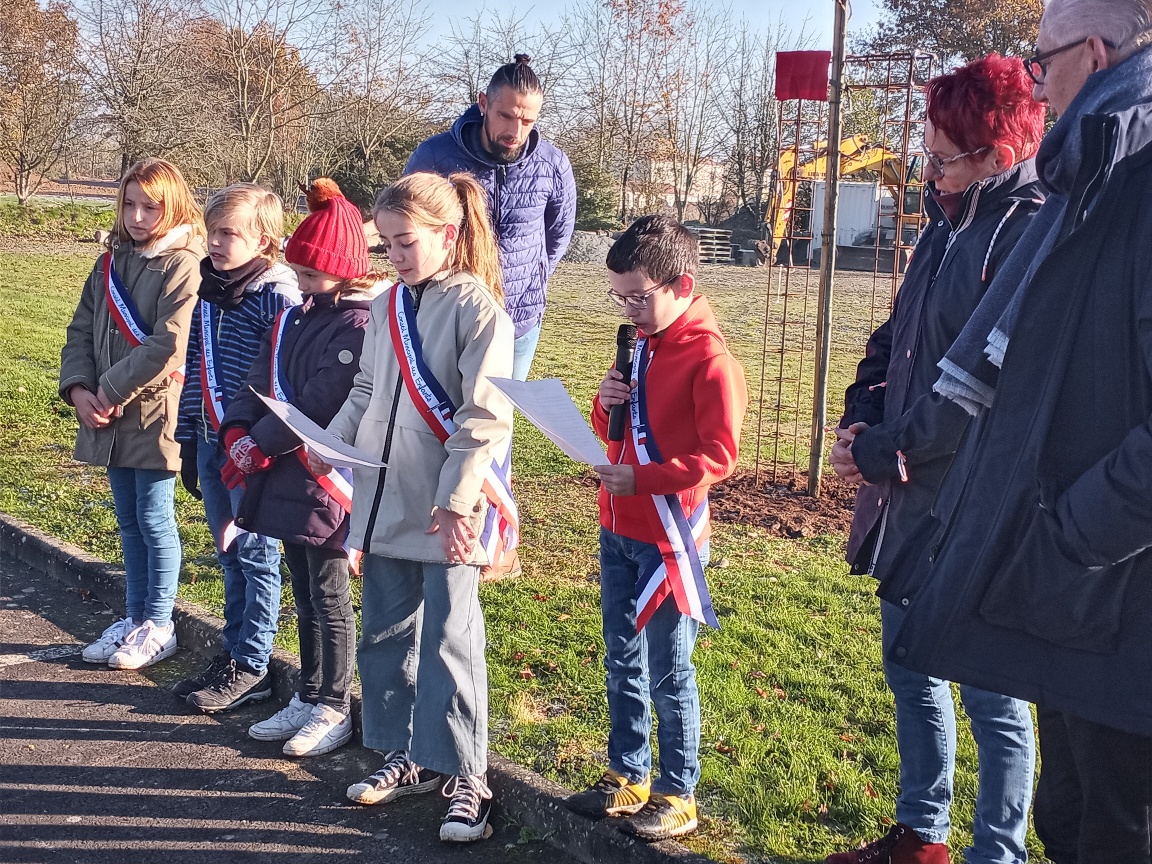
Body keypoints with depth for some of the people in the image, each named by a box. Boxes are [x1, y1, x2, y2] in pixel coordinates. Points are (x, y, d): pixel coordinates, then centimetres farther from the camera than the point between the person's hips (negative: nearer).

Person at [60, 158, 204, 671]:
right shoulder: (110, 264, 12)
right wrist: (78, 387, -5)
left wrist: (112, 390, -16)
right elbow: (82, 331, 11)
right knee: (129, 522, 16)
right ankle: (134, 618, 28)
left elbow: (167, 346, -21)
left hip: (154, 416, -7)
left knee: (154, 521, 2)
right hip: (110, 417, 7)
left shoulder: (181, 265, -12)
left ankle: (158, 627, 15)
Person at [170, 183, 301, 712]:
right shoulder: (207, 290, 9)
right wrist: (187, 437, 14)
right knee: (230, 556, 16)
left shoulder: (277, 295, -14)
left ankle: (251, 667, 12)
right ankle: (233, 653, 27)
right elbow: (194, 368, 15)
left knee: (256, 555, 3)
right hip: (211, 442, 7)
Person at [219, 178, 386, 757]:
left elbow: (320, 404, -22)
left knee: (329, 598, 3)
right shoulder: (296, 316, 12)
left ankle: (334, 711, 16)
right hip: (283, 476, 8)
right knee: (305, 596, 18)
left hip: (325, 480, -8)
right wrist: (237, 432, -6)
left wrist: (259, 446, -17)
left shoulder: (361, 323, -15)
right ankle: (308, 699, 30)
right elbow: (260, 379, 11)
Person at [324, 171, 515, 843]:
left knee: (449, 643, 0)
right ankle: (408, 758, 31)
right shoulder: (388, 307, 11)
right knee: (385, 635, 15)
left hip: (445, 515, -7)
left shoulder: (477, 308, -11)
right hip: (386, 500, 8)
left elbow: (486, 418, -15)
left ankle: (466, 780, 14)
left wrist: (456, 501, -19)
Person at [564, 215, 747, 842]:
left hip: (669, 537, -8)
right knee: (622, 661, 16)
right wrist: (605, 407, -4)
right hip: (619, 531, 8)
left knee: (669, 673, 3)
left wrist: (641, 479, -26)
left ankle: (678, 795, 17)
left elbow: (718, 456, -19)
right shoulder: (641, 344, 10)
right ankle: (628, 776, 31)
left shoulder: (709, 358, -16)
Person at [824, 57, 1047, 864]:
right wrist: (859, 418, 1)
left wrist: (883, 452, -15)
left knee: (990, 696, 5)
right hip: (907, 495, 9)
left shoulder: (1029, 236, -17)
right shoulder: (947, 224, 11)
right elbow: (894, 339, 18)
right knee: (910, 672, 20)